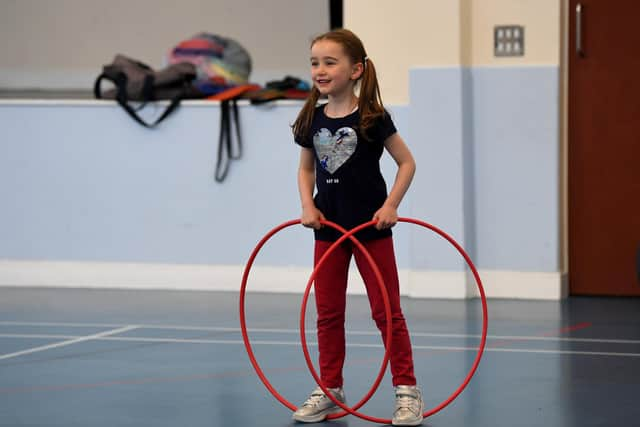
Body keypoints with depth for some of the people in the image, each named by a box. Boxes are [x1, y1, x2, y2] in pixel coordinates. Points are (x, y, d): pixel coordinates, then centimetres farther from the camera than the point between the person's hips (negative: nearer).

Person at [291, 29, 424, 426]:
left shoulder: (372, 117, -11)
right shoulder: (312, 120, 2)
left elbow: (407, 162, -5)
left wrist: (391, 204, -14)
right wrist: (308, 205, -2)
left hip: (371, 228, -5)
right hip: (328, 229, 5)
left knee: (386, 311, 0)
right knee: (328, 313, 10)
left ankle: (407, 390, 8)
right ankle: (330, 390, 20)